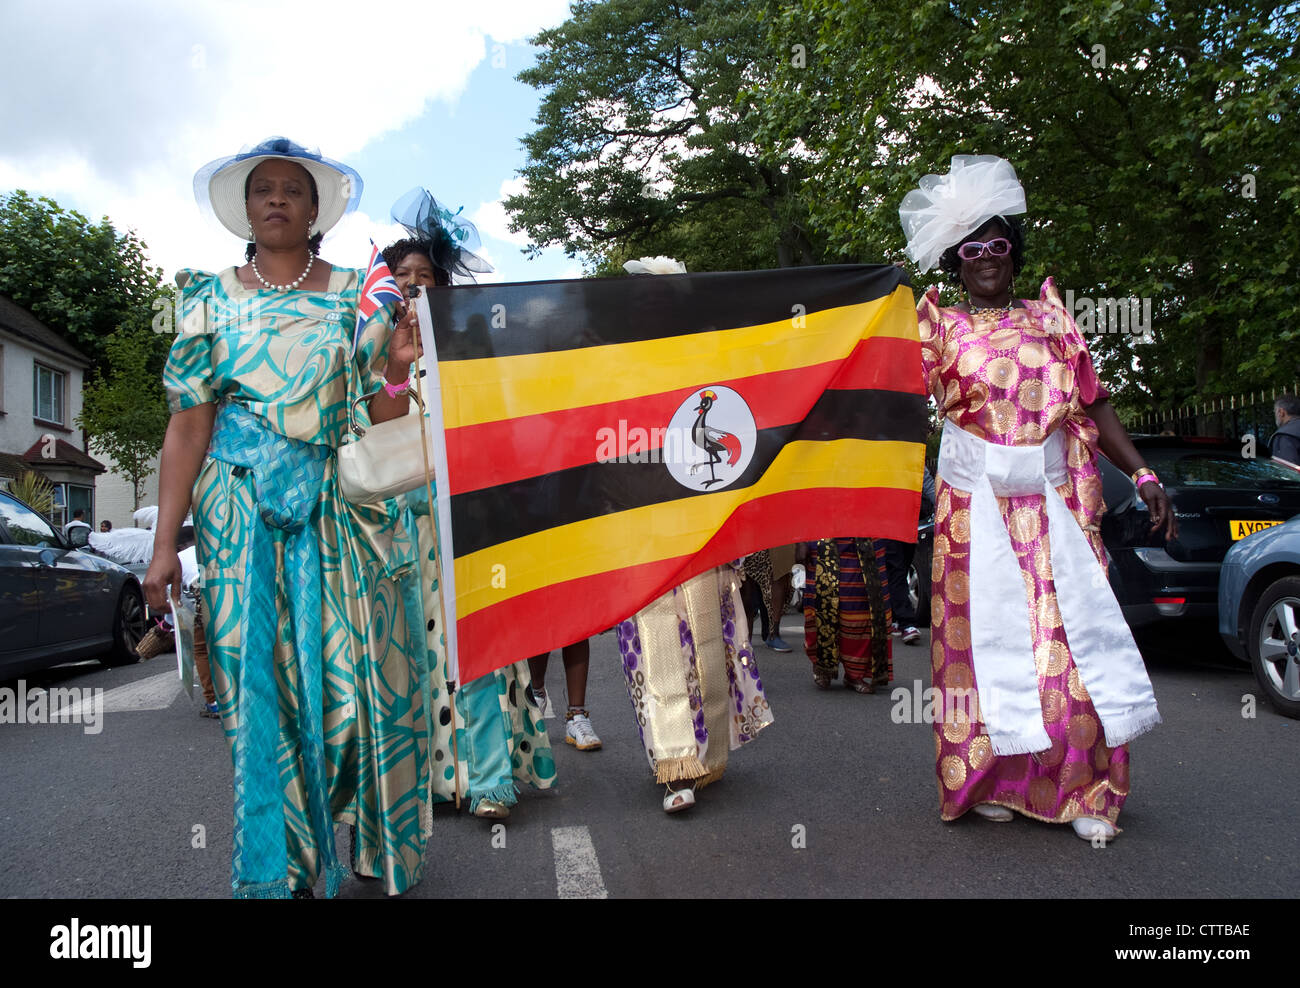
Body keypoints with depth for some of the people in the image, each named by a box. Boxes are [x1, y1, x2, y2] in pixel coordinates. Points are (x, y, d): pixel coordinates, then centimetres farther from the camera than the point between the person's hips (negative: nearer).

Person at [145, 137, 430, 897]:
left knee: (354, 672, -2)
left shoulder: (353, 294, 7)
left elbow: (383, 421, 4)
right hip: (242, 509, 1)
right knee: (261, 683, 1)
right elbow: (189, 426, 3)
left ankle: (378, 850, 17)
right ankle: (279, 869, 15)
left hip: (335, 506, 0)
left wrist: (396, 370, -18)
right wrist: (166, 544, -2)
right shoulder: (213, 298, 8)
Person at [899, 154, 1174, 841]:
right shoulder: (941, 326, 7)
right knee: (988, 638, 0)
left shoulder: (1049, 318, 14)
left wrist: (1141, 475, 6)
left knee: (1073, 634, -3)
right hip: (976, 507, -2)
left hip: (1055, 503, 2)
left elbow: (1093, 404, 13)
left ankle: (1083, 790, 7)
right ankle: (991, 781, 12)